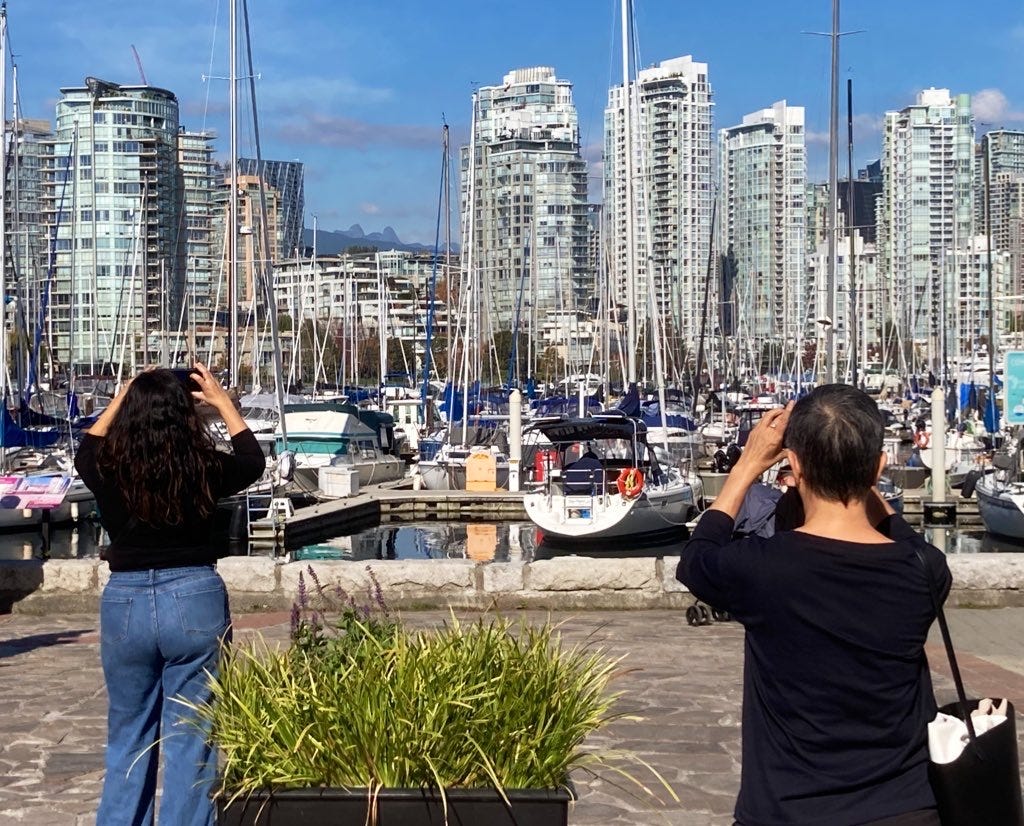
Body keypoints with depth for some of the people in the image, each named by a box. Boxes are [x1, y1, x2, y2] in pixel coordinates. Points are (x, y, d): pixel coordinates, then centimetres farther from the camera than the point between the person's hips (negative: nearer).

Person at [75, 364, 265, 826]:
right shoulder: (203, 469, -9)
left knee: (128, 737, 16)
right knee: (191, 738, 6)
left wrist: (120, 400, 27)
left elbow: (86, 451, 21)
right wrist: (223, 402, 22)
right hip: (195, 602, -2)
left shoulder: (109, 471, -5)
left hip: (125, 605, 2)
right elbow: (253, 460, 14)